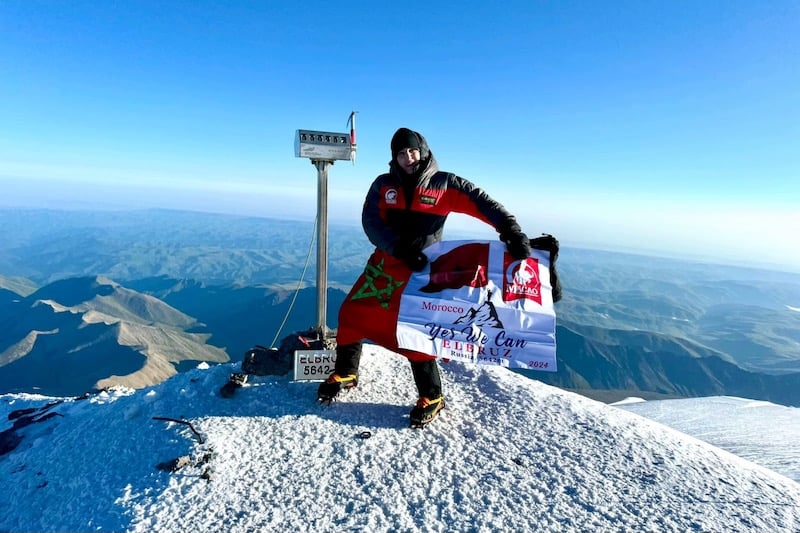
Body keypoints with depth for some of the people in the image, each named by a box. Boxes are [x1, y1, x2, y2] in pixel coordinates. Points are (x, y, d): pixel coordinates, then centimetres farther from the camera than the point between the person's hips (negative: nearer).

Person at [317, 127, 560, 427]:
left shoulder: (445, 184, -5)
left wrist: (510, 230, -27)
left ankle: (431, 397, 13)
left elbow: (480, 202, -11)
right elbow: (371, 222, -9)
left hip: (420, 271, -4)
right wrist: (400, 247, -25)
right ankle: (345, 374, 30)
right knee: (351, 315, 6)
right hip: (384, 263, 4)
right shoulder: (383, 185, 2)